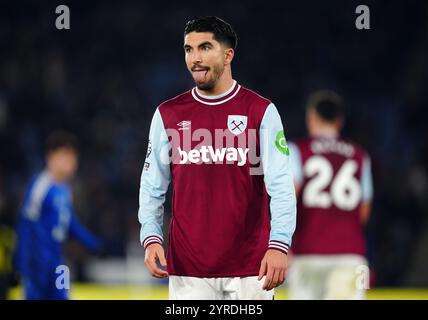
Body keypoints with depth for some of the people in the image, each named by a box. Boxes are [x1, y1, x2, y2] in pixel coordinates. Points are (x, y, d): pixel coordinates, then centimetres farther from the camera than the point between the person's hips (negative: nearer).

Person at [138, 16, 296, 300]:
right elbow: (152, 187, 10)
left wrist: (279, 245, -20)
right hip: (187, 271, 2)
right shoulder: (168, 115, 7)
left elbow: (281, 186, -8)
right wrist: (151, 237, -6)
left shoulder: (261, 111, 0)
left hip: (250, 269, -1)